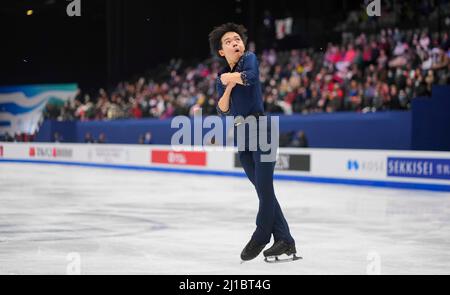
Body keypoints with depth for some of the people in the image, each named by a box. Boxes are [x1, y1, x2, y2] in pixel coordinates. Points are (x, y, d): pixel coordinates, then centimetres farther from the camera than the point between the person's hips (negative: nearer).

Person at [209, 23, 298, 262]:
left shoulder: (249, 59, 1)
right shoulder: (222, 77, 16)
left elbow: (250, 77, -22)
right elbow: (223, 110, 6)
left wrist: (230, 77, -3)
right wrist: (228, 86, -9)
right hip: (242, 136, 6)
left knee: (264, 187, -9)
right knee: (263, 190, 4)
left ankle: (260, 237, 4)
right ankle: (284, 240, 6)